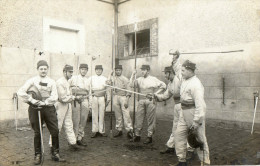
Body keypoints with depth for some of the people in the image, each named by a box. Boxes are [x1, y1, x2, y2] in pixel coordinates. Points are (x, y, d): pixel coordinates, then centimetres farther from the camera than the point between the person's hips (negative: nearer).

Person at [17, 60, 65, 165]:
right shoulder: (33, 80, 1)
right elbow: (21, 92, -8)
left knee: (55, 131, 1)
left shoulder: (51, 82, 6)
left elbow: (54, 97, -2)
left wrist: (44, 102, -14)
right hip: (35, 109, -1)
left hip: (49, 108, 2)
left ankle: (55, 154, 17)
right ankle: (38, 155, 23)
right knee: (37, 133, 8)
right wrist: (32, 100, -15)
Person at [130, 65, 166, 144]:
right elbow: (131, 84, 1)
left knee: (151, 119, 1)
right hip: (141, 101, 4)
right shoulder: (139, 79, 13)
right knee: (138, 118, 3)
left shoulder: (153, 79, 3)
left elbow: (163, 86, 3)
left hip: (150, 101, -3)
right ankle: (137, 135, 13)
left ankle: (149, 136, 11)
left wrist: (156, 93, -4)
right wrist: (133, 75, -2)